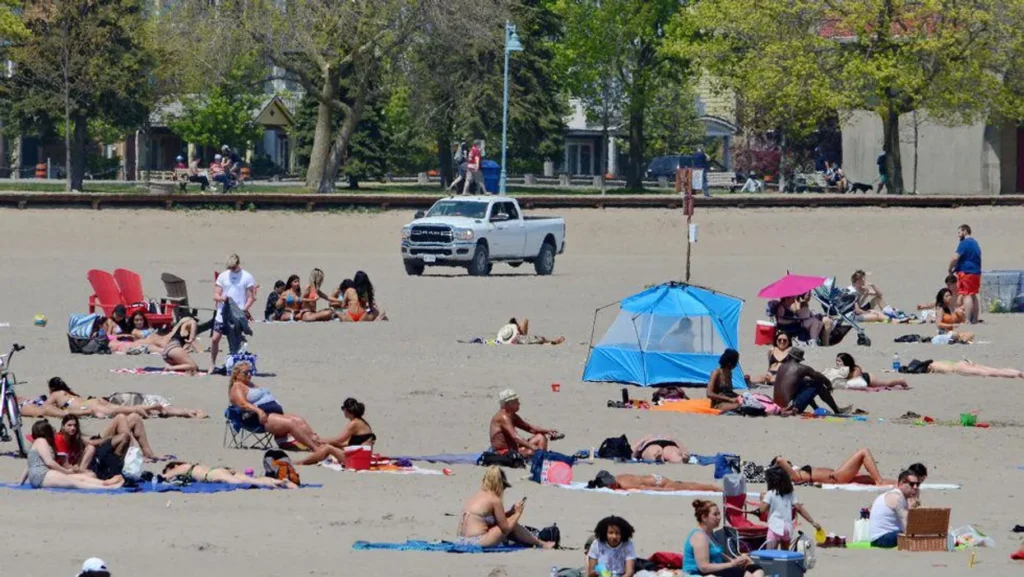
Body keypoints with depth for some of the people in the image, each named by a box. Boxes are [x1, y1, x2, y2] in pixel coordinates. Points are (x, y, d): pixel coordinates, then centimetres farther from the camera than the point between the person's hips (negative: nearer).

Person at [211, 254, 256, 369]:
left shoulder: (247, 277, 0)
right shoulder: (223, 276, 7)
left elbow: (251, 297, -1)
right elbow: (215, 295, 7)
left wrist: (244, 310, -16)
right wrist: (221, 298, -17)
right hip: (222, 313, 2)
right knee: (215, 339, -2)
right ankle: (212, 364, 10)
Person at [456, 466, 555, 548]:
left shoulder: (476, 496, 14)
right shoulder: (495, 500, -10)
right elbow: (506, 527, -5)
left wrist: (511, 512, 20)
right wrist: (517, 513, 8)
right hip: (477, 540, -9)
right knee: (513, 526, 5)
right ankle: (541, 544, 20)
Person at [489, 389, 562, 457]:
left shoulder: (513, 417, 16)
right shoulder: (503, 417, -17)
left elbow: (529, 428, 24)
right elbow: (516, 437, -28)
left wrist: (547, 431, 8)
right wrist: (533, 447, -37)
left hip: (512, 449, 11)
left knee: (541, 437, 10)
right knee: (531, 452, -35)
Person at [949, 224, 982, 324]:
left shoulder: (964, 243, -12)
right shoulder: (975, 243, 18)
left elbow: (955, 258, -18)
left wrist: (950, 269, -3)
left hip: (966, 273, -9)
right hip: (976, 273, 9)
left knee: (966, 296, -11)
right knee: (973, 296, 14)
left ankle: (967, 320, -16)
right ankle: (975, 319, 17)